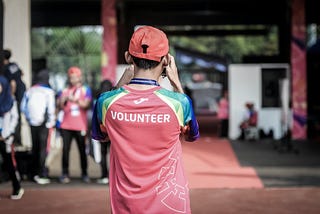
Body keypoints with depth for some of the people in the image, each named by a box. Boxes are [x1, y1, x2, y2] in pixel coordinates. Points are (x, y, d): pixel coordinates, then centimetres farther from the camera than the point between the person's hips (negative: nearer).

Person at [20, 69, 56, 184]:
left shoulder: (29, 91, 7)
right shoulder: (48, 92, -9)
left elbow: (23, 107, 8)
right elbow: (51, 109, -13)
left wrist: (29, 118, 16)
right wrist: (51, 122, -2)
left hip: (33, 123, 5)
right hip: (44, 123, -5)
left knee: (35, 147, 14)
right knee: (43, 148, -2)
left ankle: (35, 173, 21)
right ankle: (42, 175, -3)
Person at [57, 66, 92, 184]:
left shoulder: (85, 90, 7)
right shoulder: (65, 90, 13)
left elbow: (86, 105, -7)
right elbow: (60, 106, 4)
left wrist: (76, 100, -23)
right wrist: (63, 100, -17)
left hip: (80, 126, -1)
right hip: (66, 125, 2)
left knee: (82, 150, 3)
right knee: (65, 149, -5)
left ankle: (84, 174, 12)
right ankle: (65, 174, -1)